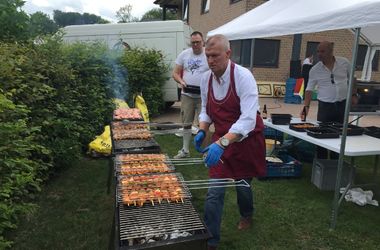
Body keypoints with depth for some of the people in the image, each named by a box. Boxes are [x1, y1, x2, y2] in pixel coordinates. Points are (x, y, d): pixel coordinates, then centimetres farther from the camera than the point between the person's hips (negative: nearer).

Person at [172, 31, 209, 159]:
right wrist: (181, 81, -11)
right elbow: (175, 73, 9)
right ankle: (185, 150, 22)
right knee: (186, 123, 10)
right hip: (187, 95, 3)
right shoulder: (184, 54, 6)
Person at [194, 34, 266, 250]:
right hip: (222, 140, 3)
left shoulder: (243, 76, -23)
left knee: (242, 184, 18)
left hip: (247, 139, -3)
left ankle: (247, 215, 52)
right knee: (215, 192, -3)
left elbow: (248, 119, -31)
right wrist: (203, 130, -10)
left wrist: (222, 143, -42)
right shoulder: (206, 79, -5)